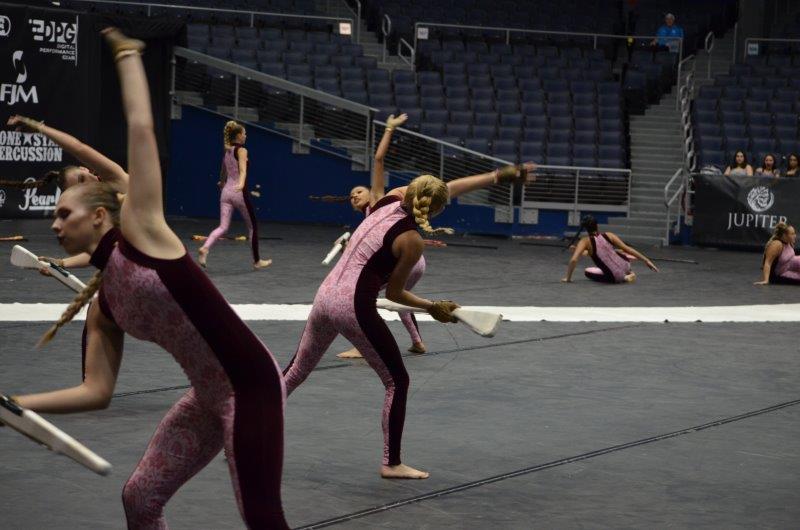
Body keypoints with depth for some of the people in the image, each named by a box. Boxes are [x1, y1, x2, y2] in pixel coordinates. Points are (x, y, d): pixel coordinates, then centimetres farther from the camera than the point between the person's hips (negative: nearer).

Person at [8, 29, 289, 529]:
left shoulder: (140, 233, -6)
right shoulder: (102, 307, 12)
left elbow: (141, 128, -6)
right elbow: (97, 391, 9)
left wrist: (127, 54, 4)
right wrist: (15, 403, 8)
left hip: (250, 385, -8)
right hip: (208, 397, 8)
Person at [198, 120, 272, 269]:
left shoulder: (227, 151, 15)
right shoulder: (241, 150, -7)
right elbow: (243, 169, -26)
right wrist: (241, 183, -42)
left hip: (226, 191, 7)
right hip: (239, 192, -7)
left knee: (223, 227, -2)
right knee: (252, 226, 10)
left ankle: (205, 248, -28)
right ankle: (257, 261, 19)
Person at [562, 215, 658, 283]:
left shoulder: (585, 242, -8)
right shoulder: (609, 235, 0)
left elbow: (573, 260, -18)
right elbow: (628, 249, -1)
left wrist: (568, 278, -6)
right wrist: (646, 261, 4)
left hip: (615, 278, -6)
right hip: (625, 266, 6)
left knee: (587, 272, 22)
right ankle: (629, 273, 29)